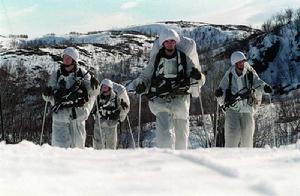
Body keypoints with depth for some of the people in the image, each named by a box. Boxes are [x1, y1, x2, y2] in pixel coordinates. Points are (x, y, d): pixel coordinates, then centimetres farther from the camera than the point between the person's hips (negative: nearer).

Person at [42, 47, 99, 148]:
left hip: (77, 114, 0)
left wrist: (94, 87, -17)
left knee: (77, 144, 5)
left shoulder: (82, 73, 4)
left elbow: (91, 93, 4)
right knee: (60, 145, -8)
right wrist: (47, 94, -10)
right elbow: (49, 98, 13)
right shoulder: (56, 74, 9)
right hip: (60, 114, 0)